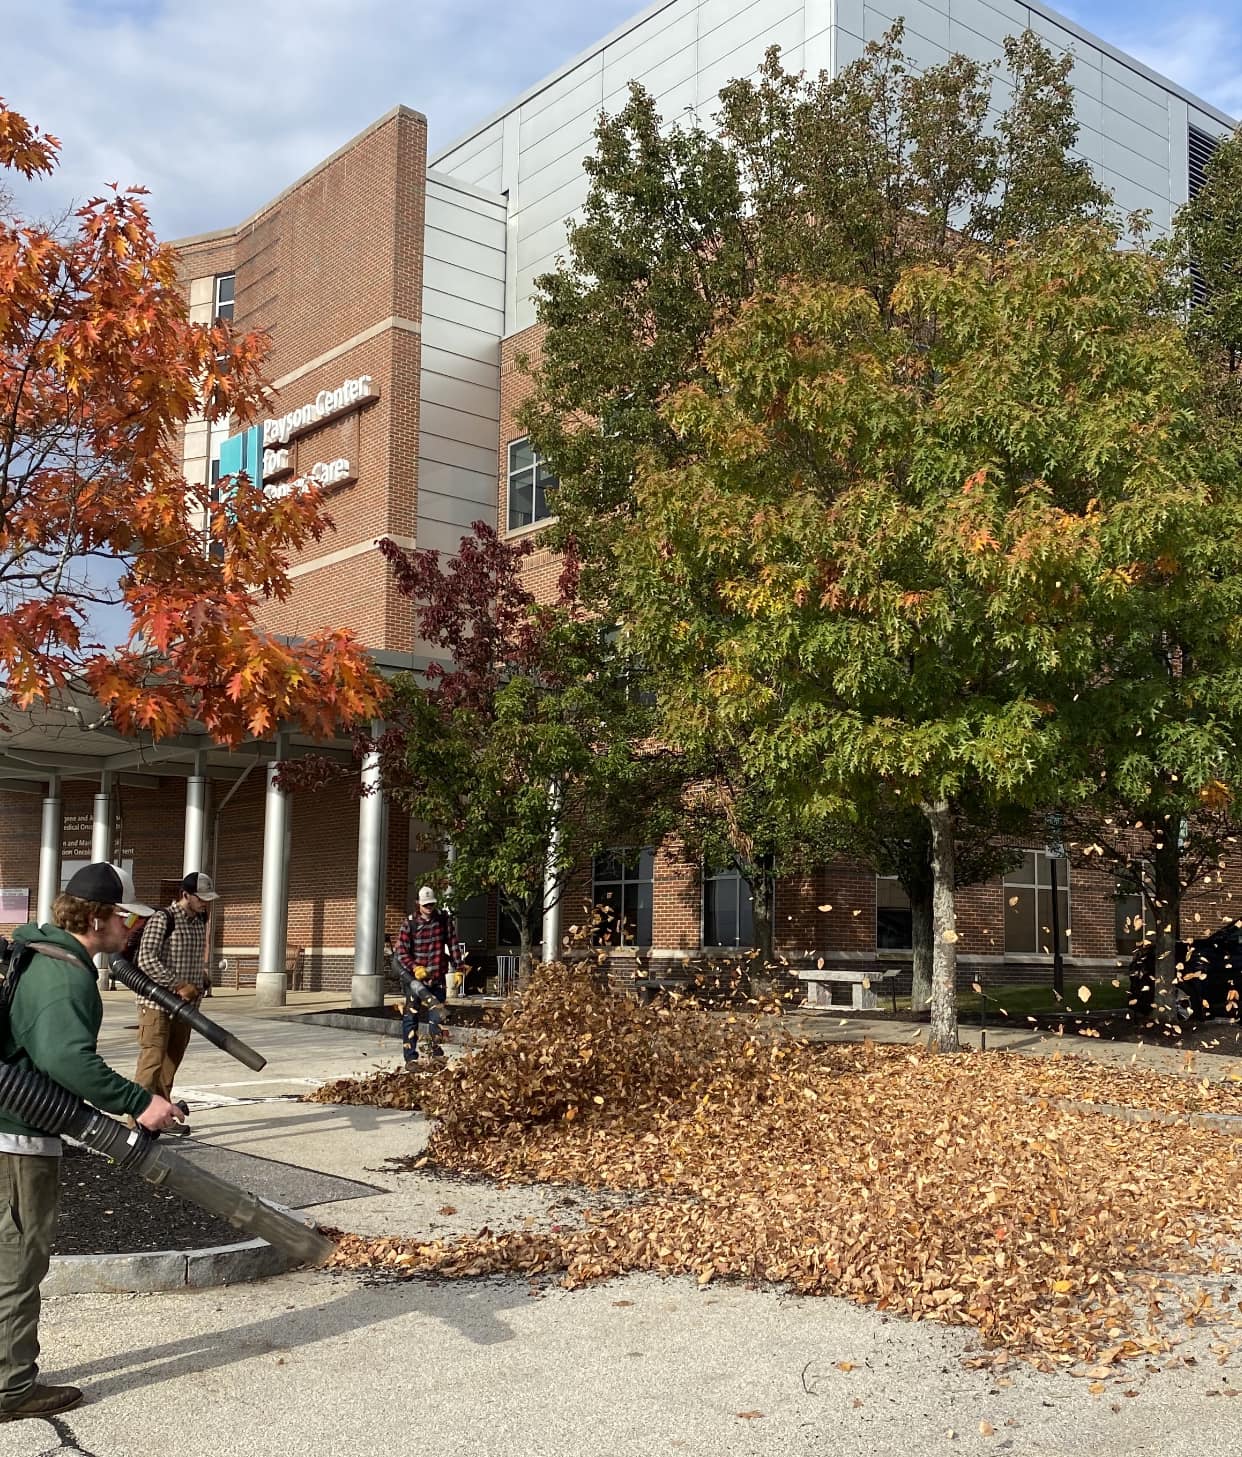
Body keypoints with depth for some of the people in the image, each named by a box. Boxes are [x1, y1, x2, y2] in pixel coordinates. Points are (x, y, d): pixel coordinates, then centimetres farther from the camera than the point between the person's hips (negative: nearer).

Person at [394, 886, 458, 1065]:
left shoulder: (444, 919, 1)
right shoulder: (409, 923, -7)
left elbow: (452, 943, 7)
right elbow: (402, 951, -8)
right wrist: (415, 968, -21)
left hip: (438, 976, 2)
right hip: (415, 977, -2)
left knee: (437, 1015, 9)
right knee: (411, 1017, -2)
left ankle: (434, 1050, 25)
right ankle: (410, 1058, 1)